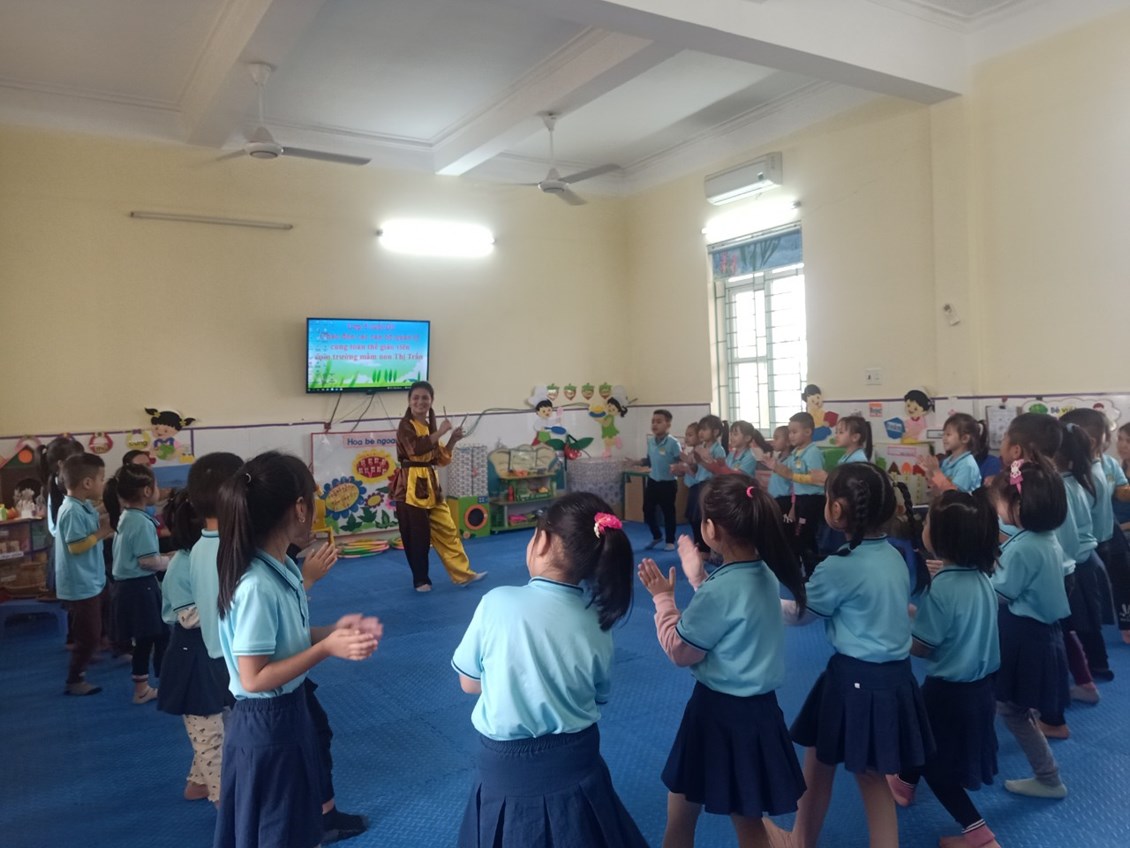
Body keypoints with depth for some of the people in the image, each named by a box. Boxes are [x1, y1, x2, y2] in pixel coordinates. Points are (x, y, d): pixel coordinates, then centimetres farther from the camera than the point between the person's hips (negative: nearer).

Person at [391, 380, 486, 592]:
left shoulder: (430, 426, 15)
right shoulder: (406, 426, -9)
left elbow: (440, 458, 17)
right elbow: (417, 448, -28)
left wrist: (452, 440, 3)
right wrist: (440, 432, -23)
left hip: (430, 483, 8)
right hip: (411, 486, -7)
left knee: (447, 530, 10)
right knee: (417, 537, -1)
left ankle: (463, 574, 16)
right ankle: (420, 580, 14)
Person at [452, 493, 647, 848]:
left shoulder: (497, 602, -19)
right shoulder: (596, 624, -10)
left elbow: (469, 683, -5)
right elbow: (597, 700, 3)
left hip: (507, 768, -2)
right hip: (576, 765, 2)